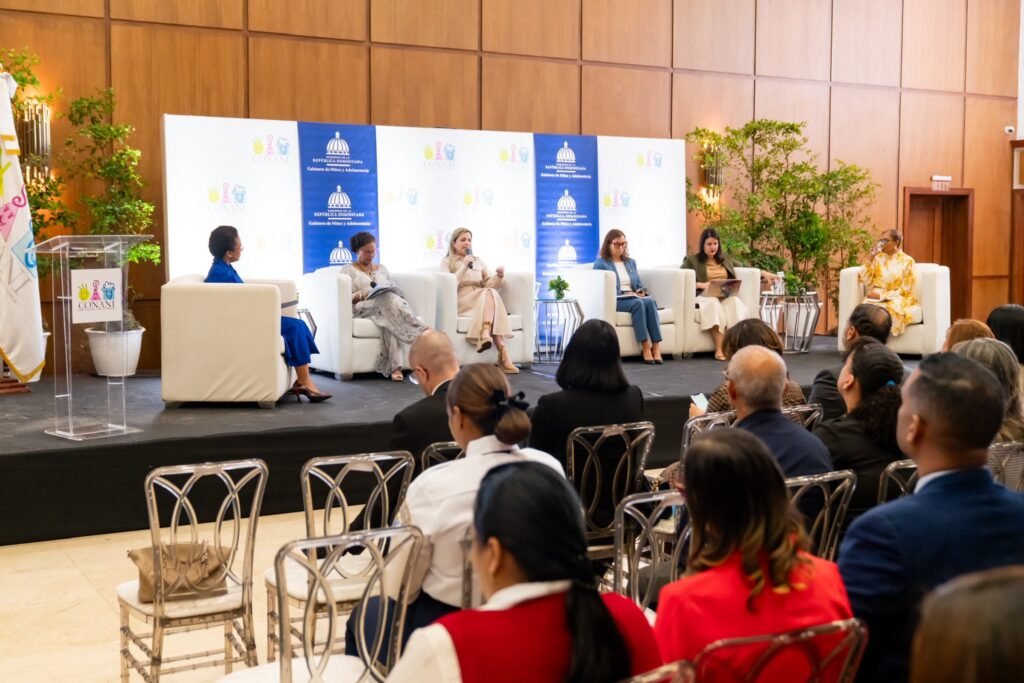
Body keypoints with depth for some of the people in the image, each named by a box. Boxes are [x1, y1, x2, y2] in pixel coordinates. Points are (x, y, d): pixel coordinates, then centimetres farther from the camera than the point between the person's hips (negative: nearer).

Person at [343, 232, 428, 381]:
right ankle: (424, 334, -53)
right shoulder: (348, 270, 16)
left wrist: (392, 291, -2)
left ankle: (395, 367, -53)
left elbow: (395, 291, 22)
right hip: (362, 308, -4)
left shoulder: (381, 269, 29)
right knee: (388, 300, -40)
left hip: (387, 303, 4)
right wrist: (362, 294, -13)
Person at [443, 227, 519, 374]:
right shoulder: (447, 262, 11)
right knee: (490, 293, -33)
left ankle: (485, 335, -54)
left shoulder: (478, 261, 23)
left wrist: (499, 276, -9)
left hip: (483, 302, 4)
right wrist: (464, 267, -11)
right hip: (460, 304, -4)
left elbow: (489, 284, 12)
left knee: (490, 293, -33)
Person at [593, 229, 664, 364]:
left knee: (650, 301, -31)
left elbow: (639, 285, 23)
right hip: (614, 301, -5)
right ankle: (645, 348, -39)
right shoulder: (600, 264, 6)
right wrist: (624, 294, -16)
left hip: (633, 297, 5)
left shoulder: (631, 262, 25)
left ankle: (656, 347, -41)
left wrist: (640, 292, -2)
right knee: (638, 303, -36)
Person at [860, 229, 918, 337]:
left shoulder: (907, 261, 1)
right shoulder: (878, 258, 13)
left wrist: (882, 295, -13)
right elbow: (866, 281, 5)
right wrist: (870, 258, -2)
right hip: (877, 296, 3)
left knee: (888, 309, -38)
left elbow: (905, 289, -4)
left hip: (897, 298, -3)